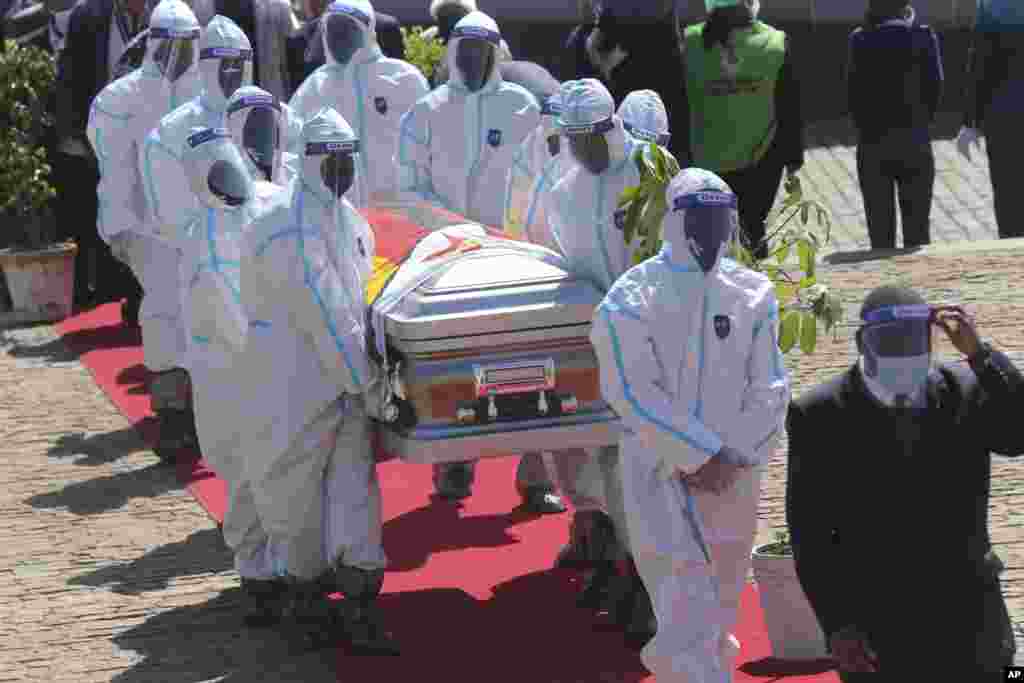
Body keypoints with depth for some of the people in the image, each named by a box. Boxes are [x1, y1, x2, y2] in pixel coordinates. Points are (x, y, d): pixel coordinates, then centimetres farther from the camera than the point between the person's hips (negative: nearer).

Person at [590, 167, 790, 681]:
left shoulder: (751, 295, 4)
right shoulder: (632, 299, -8)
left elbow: (769, 392, 1)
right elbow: (636, 395, -13)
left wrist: (731, 460, -10)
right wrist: (703, 456, -15)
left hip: (732, 474, 4)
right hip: (661, 475, -4)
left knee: (722, 602, 14)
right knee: (688, 606, -12)